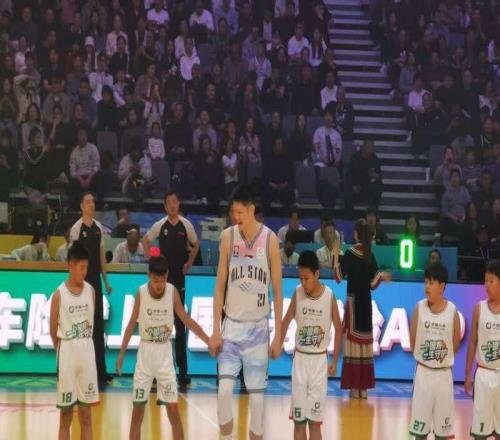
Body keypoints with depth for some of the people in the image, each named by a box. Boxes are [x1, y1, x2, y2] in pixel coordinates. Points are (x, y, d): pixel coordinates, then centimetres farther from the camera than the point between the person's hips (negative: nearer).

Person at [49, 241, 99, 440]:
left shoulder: (90, 290, 3)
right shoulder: (59, 294, -9)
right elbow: (53, 330, -1)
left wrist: (83, 341, 9)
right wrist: (61, 350, 7)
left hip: (87, 351, 4)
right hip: (67, 351, -4)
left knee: (86, 416, 7)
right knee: (65, 415, 3)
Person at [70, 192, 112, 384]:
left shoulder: (99, 228, 9)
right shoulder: (76, 228, -8)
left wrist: (106, 280, 13)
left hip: (96, 280, 6)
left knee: (98, 324, 6)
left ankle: (100, 369, 10)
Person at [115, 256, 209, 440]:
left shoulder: (173, 292, -9)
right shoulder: (141, 293, -10)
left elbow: (186, 320, -4)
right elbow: (131, 324, -2)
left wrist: (209, 340, -11)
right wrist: (121, 354, -1)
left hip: (165, 354, 0)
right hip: (145, 353, 0)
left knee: (173, 408, -1)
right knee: (138, 408, 4)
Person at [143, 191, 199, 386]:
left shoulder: (186, 225, 0)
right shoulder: (160, 226, 0)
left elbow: (196, 245, 14)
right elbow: (145, 241, 13)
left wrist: (189, 264, 5)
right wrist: (150, 260, 3)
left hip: (179, 277, 0)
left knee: (180, 322, 1)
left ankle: (183, 370, 3)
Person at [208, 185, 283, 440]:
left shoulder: (270, 239, -5)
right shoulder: (228, 237, -1)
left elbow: (278, 291, -1)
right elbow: (220, 285, 2)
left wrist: (278, 336, -3)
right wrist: (215, 330, -2)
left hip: (258, 327, -1)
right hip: (232, 325, 1)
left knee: (257, 394, 1)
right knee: (224, 389, -11)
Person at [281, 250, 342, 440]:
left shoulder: (329, 296, -9)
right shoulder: (297, 293, -4)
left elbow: (338, 328, 2)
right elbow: (286, 321, 6)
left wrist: (334, 361, 1)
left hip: (319, 360, -2)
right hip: (300, 358, 2)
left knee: (315, 420, 1)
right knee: (298, 419, 4)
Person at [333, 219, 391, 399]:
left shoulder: (350, 253, -9)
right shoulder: (370, 256, 3)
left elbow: (339, 276, -13)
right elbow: (373, 282, 4)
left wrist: (336, 256, -7)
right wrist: (382, 276, 22)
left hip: (353, 301, -4)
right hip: (366, 302, 4)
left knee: (353, 341, -3)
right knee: (365, 341, 6)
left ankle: (355, 387, -5)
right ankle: (364, 387, 7)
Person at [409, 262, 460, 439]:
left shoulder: (452, 311, -7)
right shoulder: (419, 308, -5)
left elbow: (456, 342, 5)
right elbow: (412, 340, 3)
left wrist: (444, 358, 10)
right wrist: (423, 358, 9)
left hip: (444, 374, 0)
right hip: (423, 373, 0)